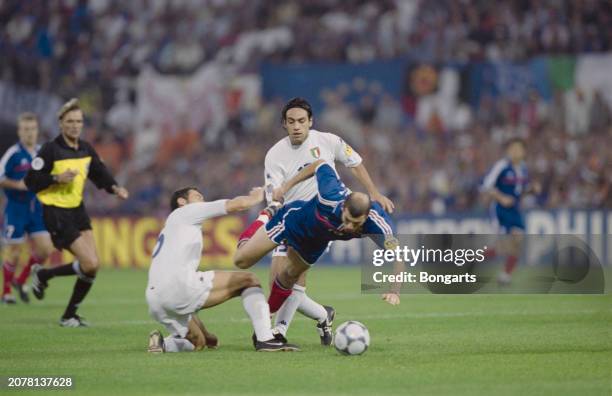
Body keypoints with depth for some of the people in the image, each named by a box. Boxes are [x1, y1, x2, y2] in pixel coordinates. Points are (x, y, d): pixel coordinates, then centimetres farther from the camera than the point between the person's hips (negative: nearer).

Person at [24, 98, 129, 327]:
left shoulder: (86, 149, 6)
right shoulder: (51, 149, -14)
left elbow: (100, 173, 18)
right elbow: (31, 181, -13)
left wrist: (114, 188, -2)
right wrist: (57, 179, -25)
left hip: (77, 210, 7)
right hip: (56, 213, -7)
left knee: (92, 266, 0)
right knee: (90, 264, -14)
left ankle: (69, 316, 17)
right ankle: (42, 275, 10)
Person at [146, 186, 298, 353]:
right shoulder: (185, 212, 13)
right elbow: (237, 204, 6)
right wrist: (256, 197, 29)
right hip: (178, 285, -9)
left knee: (197, 343, 29)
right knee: (249, 280, 1)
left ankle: (163, 343, -1)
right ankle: (265, 339, -13)